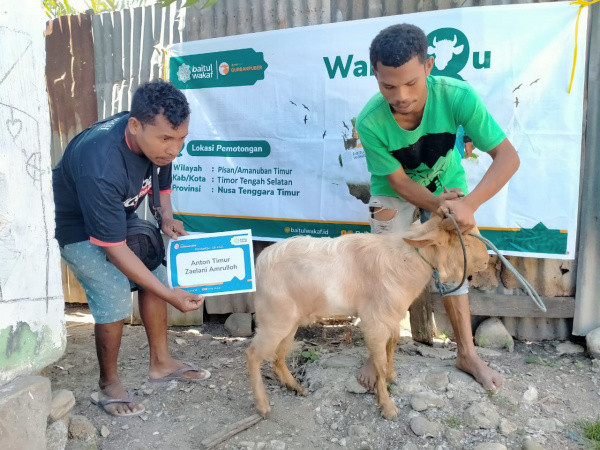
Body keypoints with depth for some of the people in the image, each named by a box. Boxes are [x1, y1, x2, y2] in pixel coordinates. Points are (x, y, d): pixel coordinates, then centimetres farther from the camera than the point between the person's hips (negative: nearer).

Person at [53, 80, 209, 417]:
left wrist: (167, 218, -14)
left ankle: (161, 363, 18)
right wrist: (171, 296, -33)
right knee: (115, 297, -17)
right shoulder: (101, 167, -42)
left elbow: (161, 178, 5)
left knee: (156, 273, 1)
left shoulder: (158, 139, -20)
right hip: (79, 228, -7)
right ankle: (109, 385, 8)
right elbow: (114, 249, -35)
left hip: (121, 215, 7)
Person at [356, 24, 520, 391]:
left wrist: (468, 205, -45)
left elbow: (508, 157, -31)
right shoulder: (370, 122, -34)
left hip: (446, 187, 1)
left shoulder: (457, 96, -34)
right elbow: (400, 182, -22)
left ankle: (467, 354, 22)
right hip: (395, 192, -1)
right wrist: (437, 205, -40)